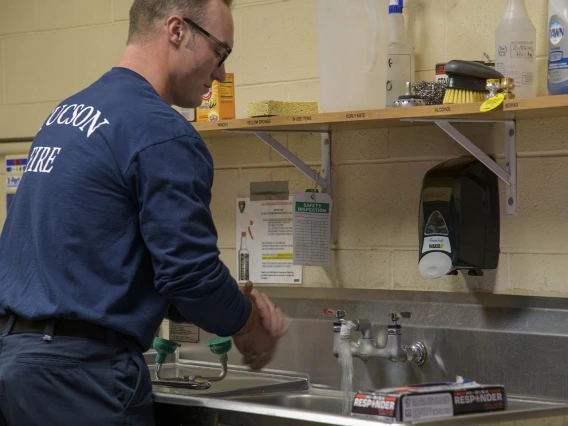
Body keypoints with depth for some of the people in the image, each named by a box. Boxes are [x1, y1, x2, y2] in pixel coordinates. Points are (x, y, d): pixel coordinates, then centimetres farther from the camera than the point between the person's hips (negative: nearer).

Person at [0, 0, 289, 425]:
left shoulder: (66, 113, 15)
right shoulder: (163, 133, -13)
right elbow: (190, 273, -15)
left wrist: (234, 304, 16)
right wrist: (247, 324, 6)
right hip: (77, 372, -9)